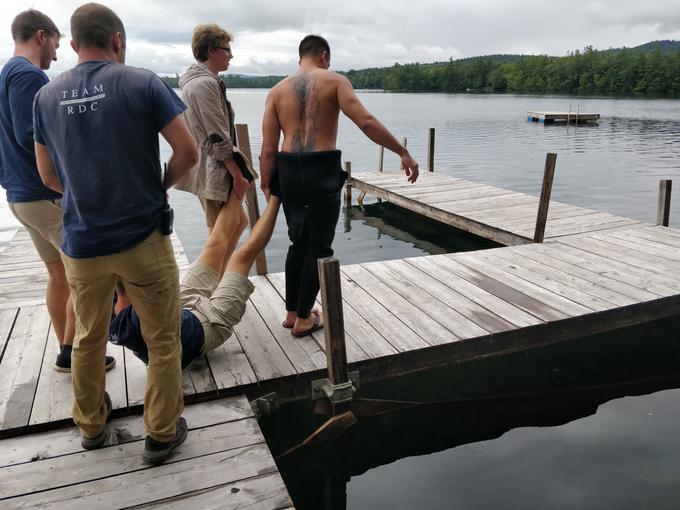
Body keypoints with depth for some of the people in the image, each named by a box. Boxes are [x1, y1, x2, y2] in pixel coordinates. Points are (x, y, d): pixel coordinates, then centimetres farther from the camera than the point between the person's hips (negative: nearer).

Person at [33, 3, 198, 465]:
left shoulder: (47, 96, 4)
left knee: (88, 339, 22)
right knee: (163, 340, 11)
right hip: (143, 236, -4)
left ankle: (91, 426, 40)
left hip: (82, 243, 5)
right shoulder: (142, 83, -9)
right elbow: (188, 152, -10)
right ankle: (162, 433, 22)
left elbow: (49, 175, 11)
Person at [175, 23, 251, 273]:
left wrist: (235, 171, 22)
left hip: (208, 170, 11)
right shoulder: (205, 84, -17)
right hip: (214, 172, -11)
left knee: (239, 221, 20)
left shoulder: (196, 81, 16)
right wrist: (238, 175, -17)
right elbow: (219, 138, -21)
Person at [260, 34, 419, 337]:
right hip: (322, 170, -4)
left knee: (299, 243, 20)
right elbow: (366, 122, -13)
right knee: (319, 247, 8)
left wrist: (266, 186, 10)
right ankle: (304, 319, 16)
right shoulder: (334, 81, 0)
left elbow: (268, 148, 3)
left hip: (288, 171, 5)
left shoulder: (277, 90, 10)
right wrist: (403, 153, -9)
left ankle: (291, 313, 28)